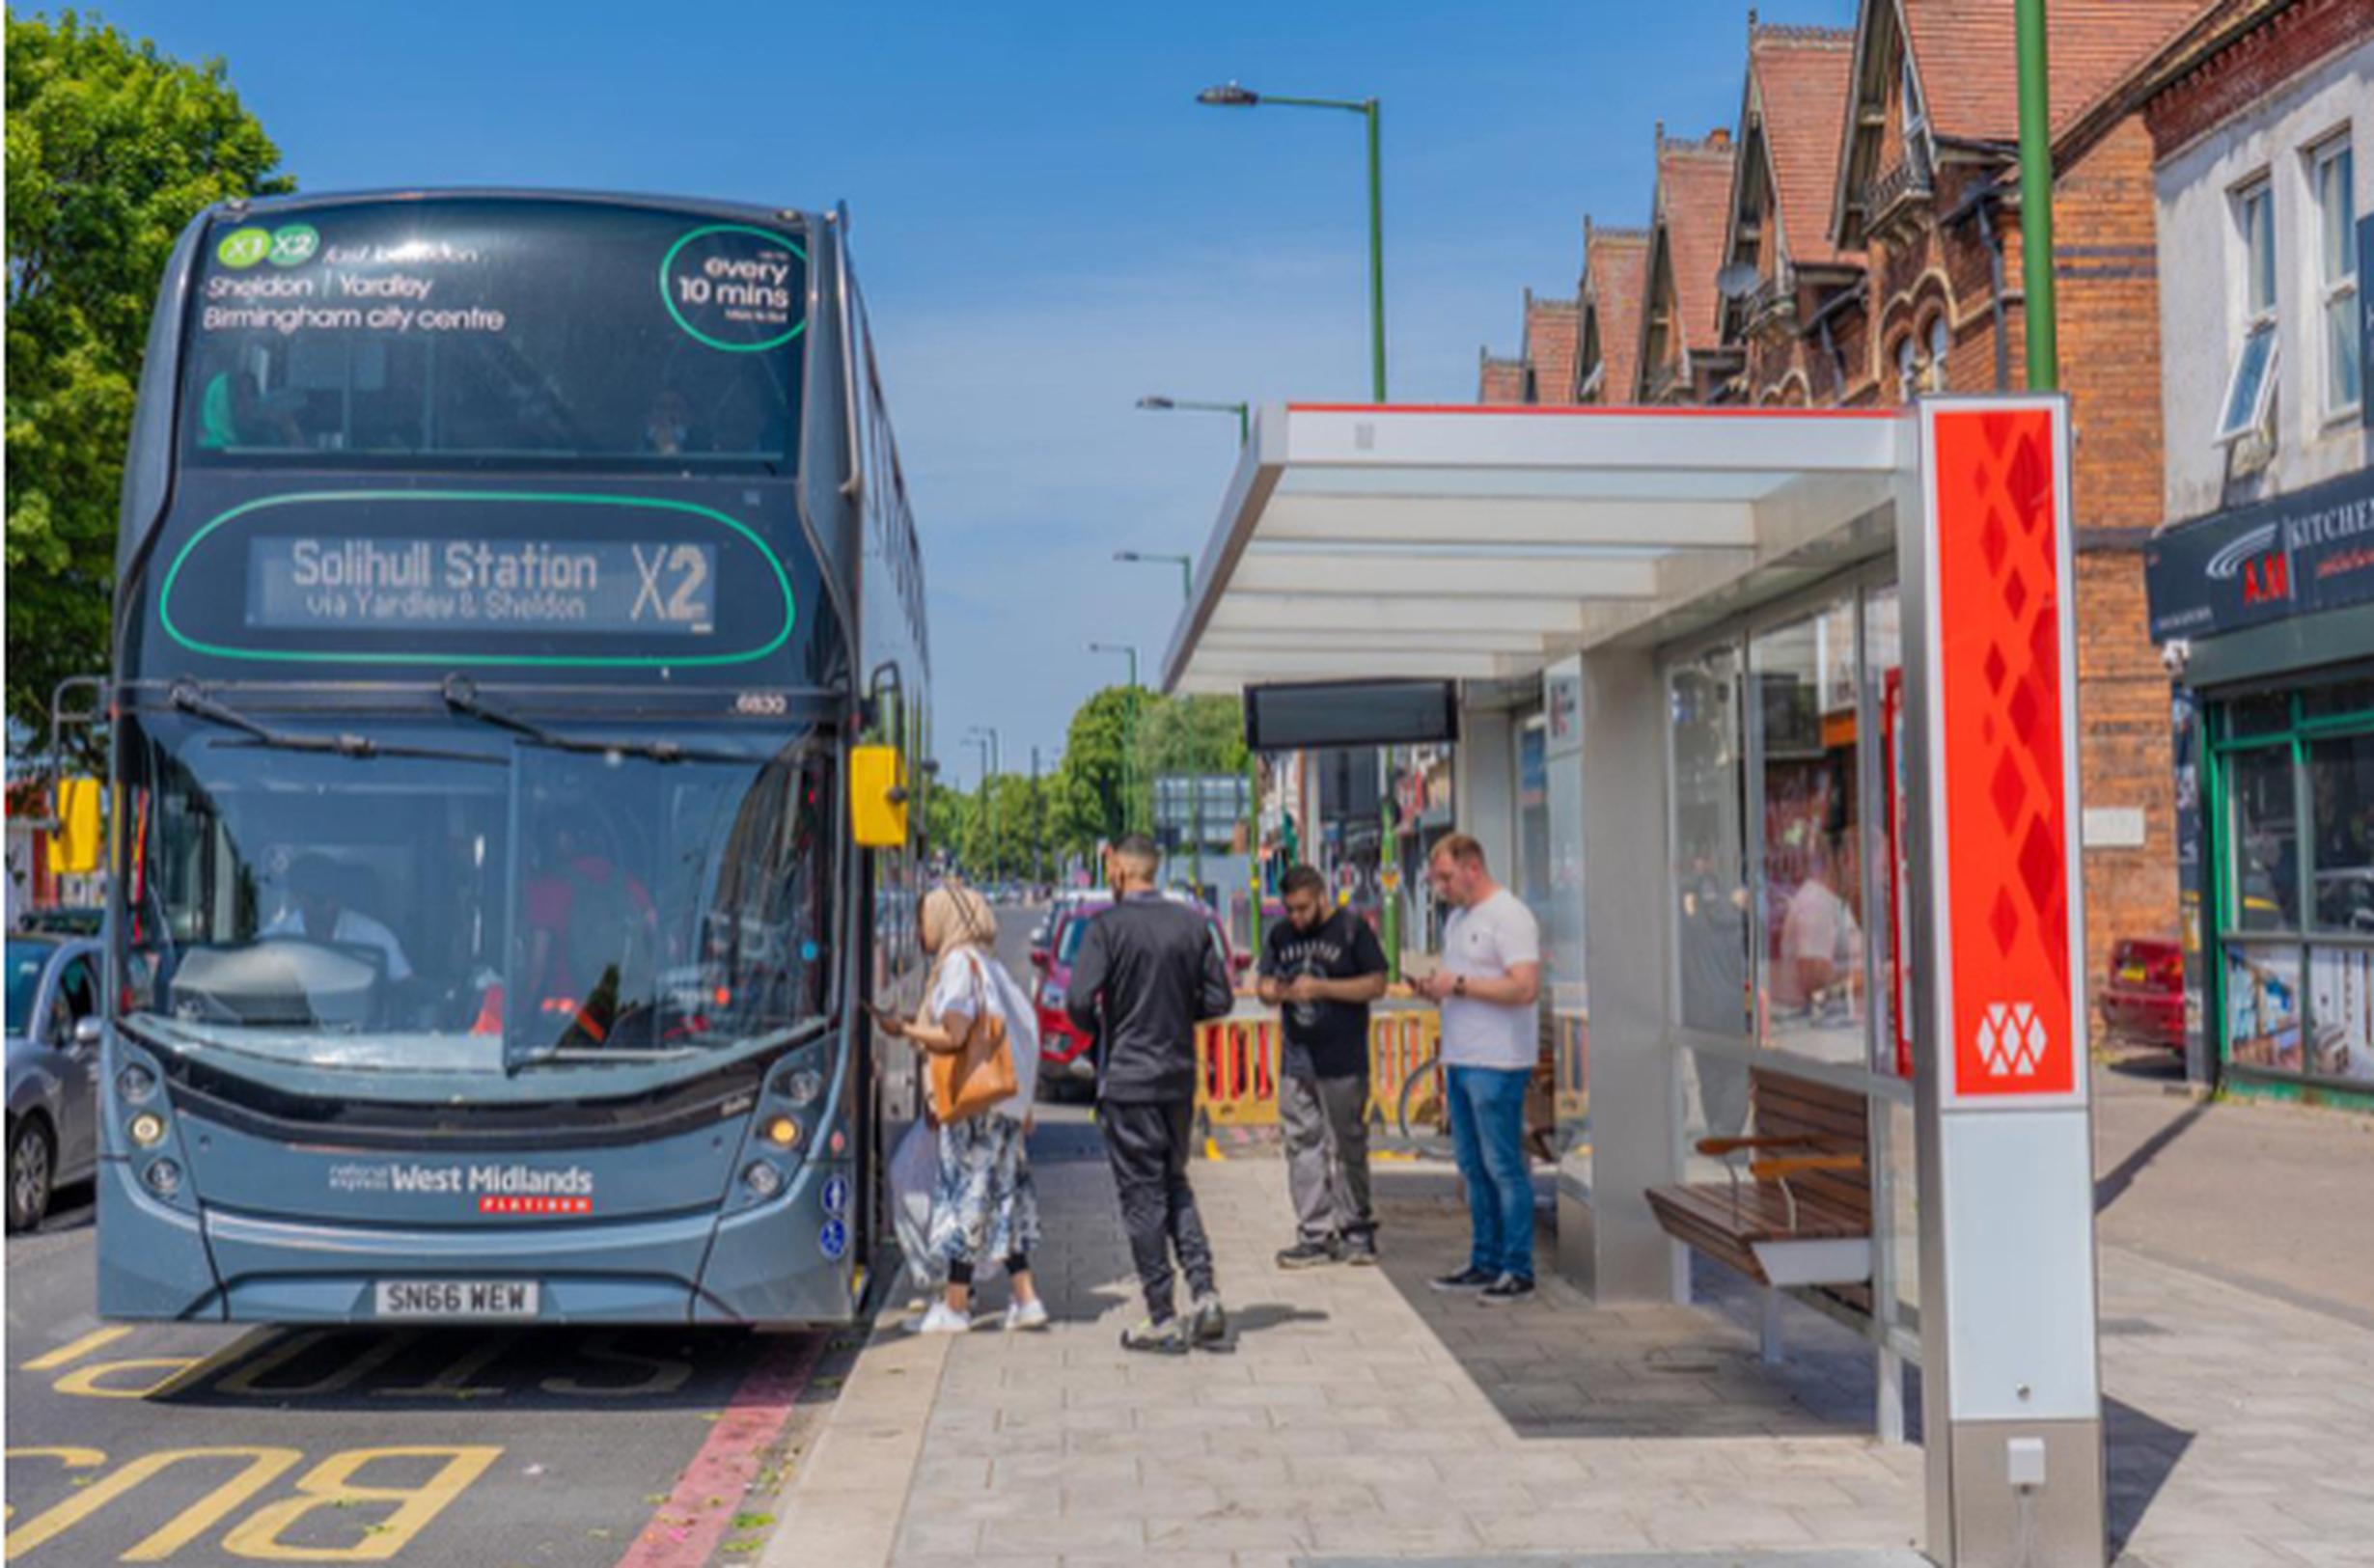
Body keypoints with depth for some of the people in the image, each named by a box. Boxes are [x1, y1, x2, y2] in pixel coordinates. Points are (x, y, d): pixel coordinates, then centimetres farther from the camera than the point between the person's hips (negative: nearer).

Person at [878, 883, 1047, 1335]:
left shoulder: (959, 964, -11)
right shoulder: (989, 964, 15)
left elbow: (952, 1035, -18)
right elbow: (1023, 1025, 17)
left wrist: (904, 1029, -5)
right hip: (1005, 1097, 9)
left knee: (965, 1192, -3)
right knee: (1004, 1192, 11)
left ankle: (955, 1306, 3)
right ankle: (1025, 1298, 11)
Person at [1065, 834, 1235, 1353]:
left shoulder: (1108, 926, -11)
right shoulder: (1192, 923, 3)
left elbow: (1079, 1001, -18)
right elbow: (1219, 999, 5)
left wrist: (1100, 1031, 2)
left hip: (1127, 1080, -5)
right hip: (1180, 1076, 5)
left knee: (1142, 1197, 2)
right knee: (1174, 1184, 18)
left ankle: (1163, 1319, 6)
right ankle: (1205, 1294, 6)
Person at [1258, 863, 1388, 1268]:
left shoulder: (1352, 929, -3)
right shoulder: (1279, 935, 11)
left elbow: (1376, 984, -7)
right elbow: (1265, 984, 15)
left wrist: (1321, 988, -16)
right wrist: (1276, 992, -10)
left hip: (1343, 1062, -5)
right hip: (1296, 1060, 5)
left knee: (1348, 1146, 1)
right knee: (1302, 1146, 3)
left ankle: (1356, 1230, 12)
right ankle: (1315, 1235, 8)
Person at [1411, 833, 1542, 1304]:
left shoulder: (1509, 916, -11)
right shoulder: (1457, 918, 18)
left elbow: (1525, 987, -21)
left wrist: (1458, 984, -18)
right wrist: (1434, 989, 5)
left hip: (1497, 1064, -9)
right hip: (1460, 1059, 9)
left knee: (1504, 1168, -5)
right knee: (1473, 1168, 12)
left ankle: (1517, 1269, 1)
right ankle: (1484, 1262, 20)